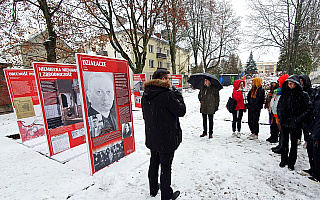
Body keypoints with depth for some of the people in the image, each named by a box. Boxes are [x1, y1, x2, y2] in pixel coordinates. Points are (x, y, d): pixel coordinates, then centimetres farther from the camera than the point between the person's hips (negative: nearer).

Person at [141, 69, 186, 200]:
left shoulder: (146, 95, 2)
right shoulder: (168, 94, -22)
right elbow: (181, 111, -14)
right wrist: (178, 96, -1)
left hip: (151, 138, 8)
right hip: (166, 139, -7)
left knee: (154, 163, 24)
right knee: (165, 167, 10)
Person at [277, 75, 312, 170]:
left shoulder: (303, 95, -6)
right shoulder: (285, 93, 5)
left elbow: (308, 109, -4)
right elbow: (279, 106, 14)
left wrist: (299, 118, -13)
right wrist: (280, 116, 5)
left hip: (295, 123, -3)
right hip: (284, 122, 3)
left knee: (294, 143, 9)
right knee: (284, 142, 12)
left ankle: (291, 162, 22)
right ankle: (284, 160, 26)